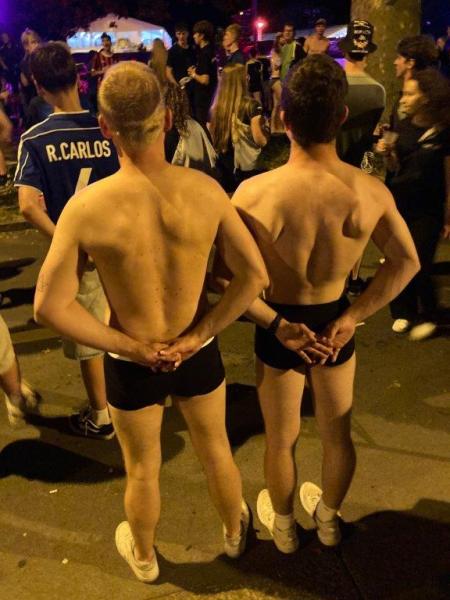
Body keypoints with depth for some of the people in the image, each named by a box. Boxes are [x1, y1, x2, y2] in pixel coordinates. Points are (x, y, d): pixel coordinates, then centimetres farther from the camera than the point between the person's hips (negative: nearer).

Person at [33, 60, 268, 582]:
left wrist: (131, 347, -12)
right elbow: (254, 276, -15)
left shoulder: (86, 207, -23)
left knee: (142, 468, 24)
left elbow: (49, 307, -19)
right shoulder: (204, 189, -18)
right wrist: (200, 334, -11)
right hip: (198, 354, 2)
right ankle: (234, 532, 56)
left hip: (130, 365, -1)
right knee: (216, 450, 28)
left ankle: (143, 557, 52)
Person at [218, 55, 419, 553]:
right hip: (336, 321, 2)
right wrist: (353, 317, -5)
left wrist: (275, 324, -17)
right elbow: (406, 263, -6)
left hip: (278, 326, -2)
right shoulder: (371, 191, -17)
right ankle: (328, 519, 52)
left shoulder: (255, 193, -26)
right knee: (337, 432, 26)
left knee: (281, 438, 22)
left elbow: (222, 274, -22)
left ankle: (283, 525, 49)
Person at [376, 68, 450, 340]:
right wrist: (387, 153, -10)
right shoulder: (405, 126, 1)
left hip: (427, 210, -5)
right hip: (397, 204, 5)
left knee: (419, 265, -3)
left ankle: (428, 316, 21)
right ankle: (403, 312, 28)